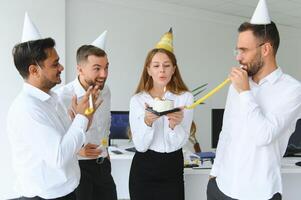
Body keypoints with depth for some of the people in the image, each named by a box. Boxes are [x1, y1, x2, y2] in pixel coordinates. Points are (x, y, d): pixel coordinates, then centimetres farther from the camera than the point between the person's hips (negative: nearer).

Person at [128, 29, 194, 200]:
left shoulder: (186, 97, -5)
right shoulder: (137, 100, -5)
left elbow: (179, 143, -11)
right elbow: (140, 145, -10)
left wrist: (174, 125, -31)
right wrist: (147, 122, -28)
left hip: (172, 170, 0)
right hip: (144, 170, 0)